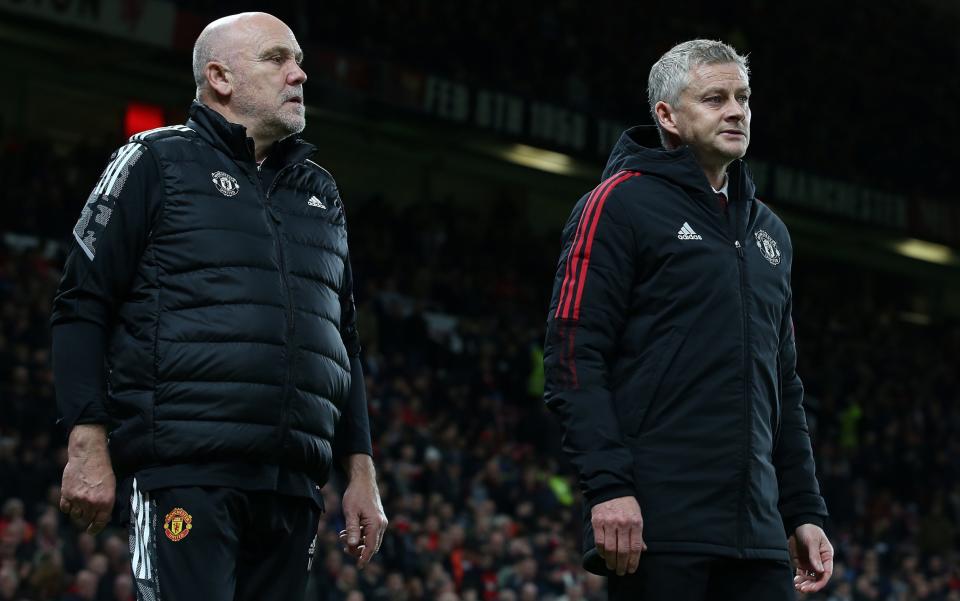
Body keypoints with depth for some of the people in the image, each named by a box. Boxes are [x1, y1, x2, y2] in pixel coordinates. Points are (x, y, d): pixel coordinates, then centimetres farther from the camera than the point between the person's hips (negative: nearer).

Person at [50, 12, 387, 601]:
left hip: (293, 486, 6)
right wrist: (88, 446, -9)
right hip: (185, 473, -6)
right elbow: (83, 309, 1)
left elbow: (344, 342, 26)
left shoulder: (320, 191, 22)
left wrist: (361, 472, 18)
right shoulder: (157, 162, 5)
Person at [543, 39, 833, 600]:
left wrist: (805, 511, 17)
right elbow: (573, 354, -9)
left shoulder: (769, 232, 22)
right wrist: (608, 484, -19)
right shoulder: (623, 202, -1)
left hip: (756, 531, 7)